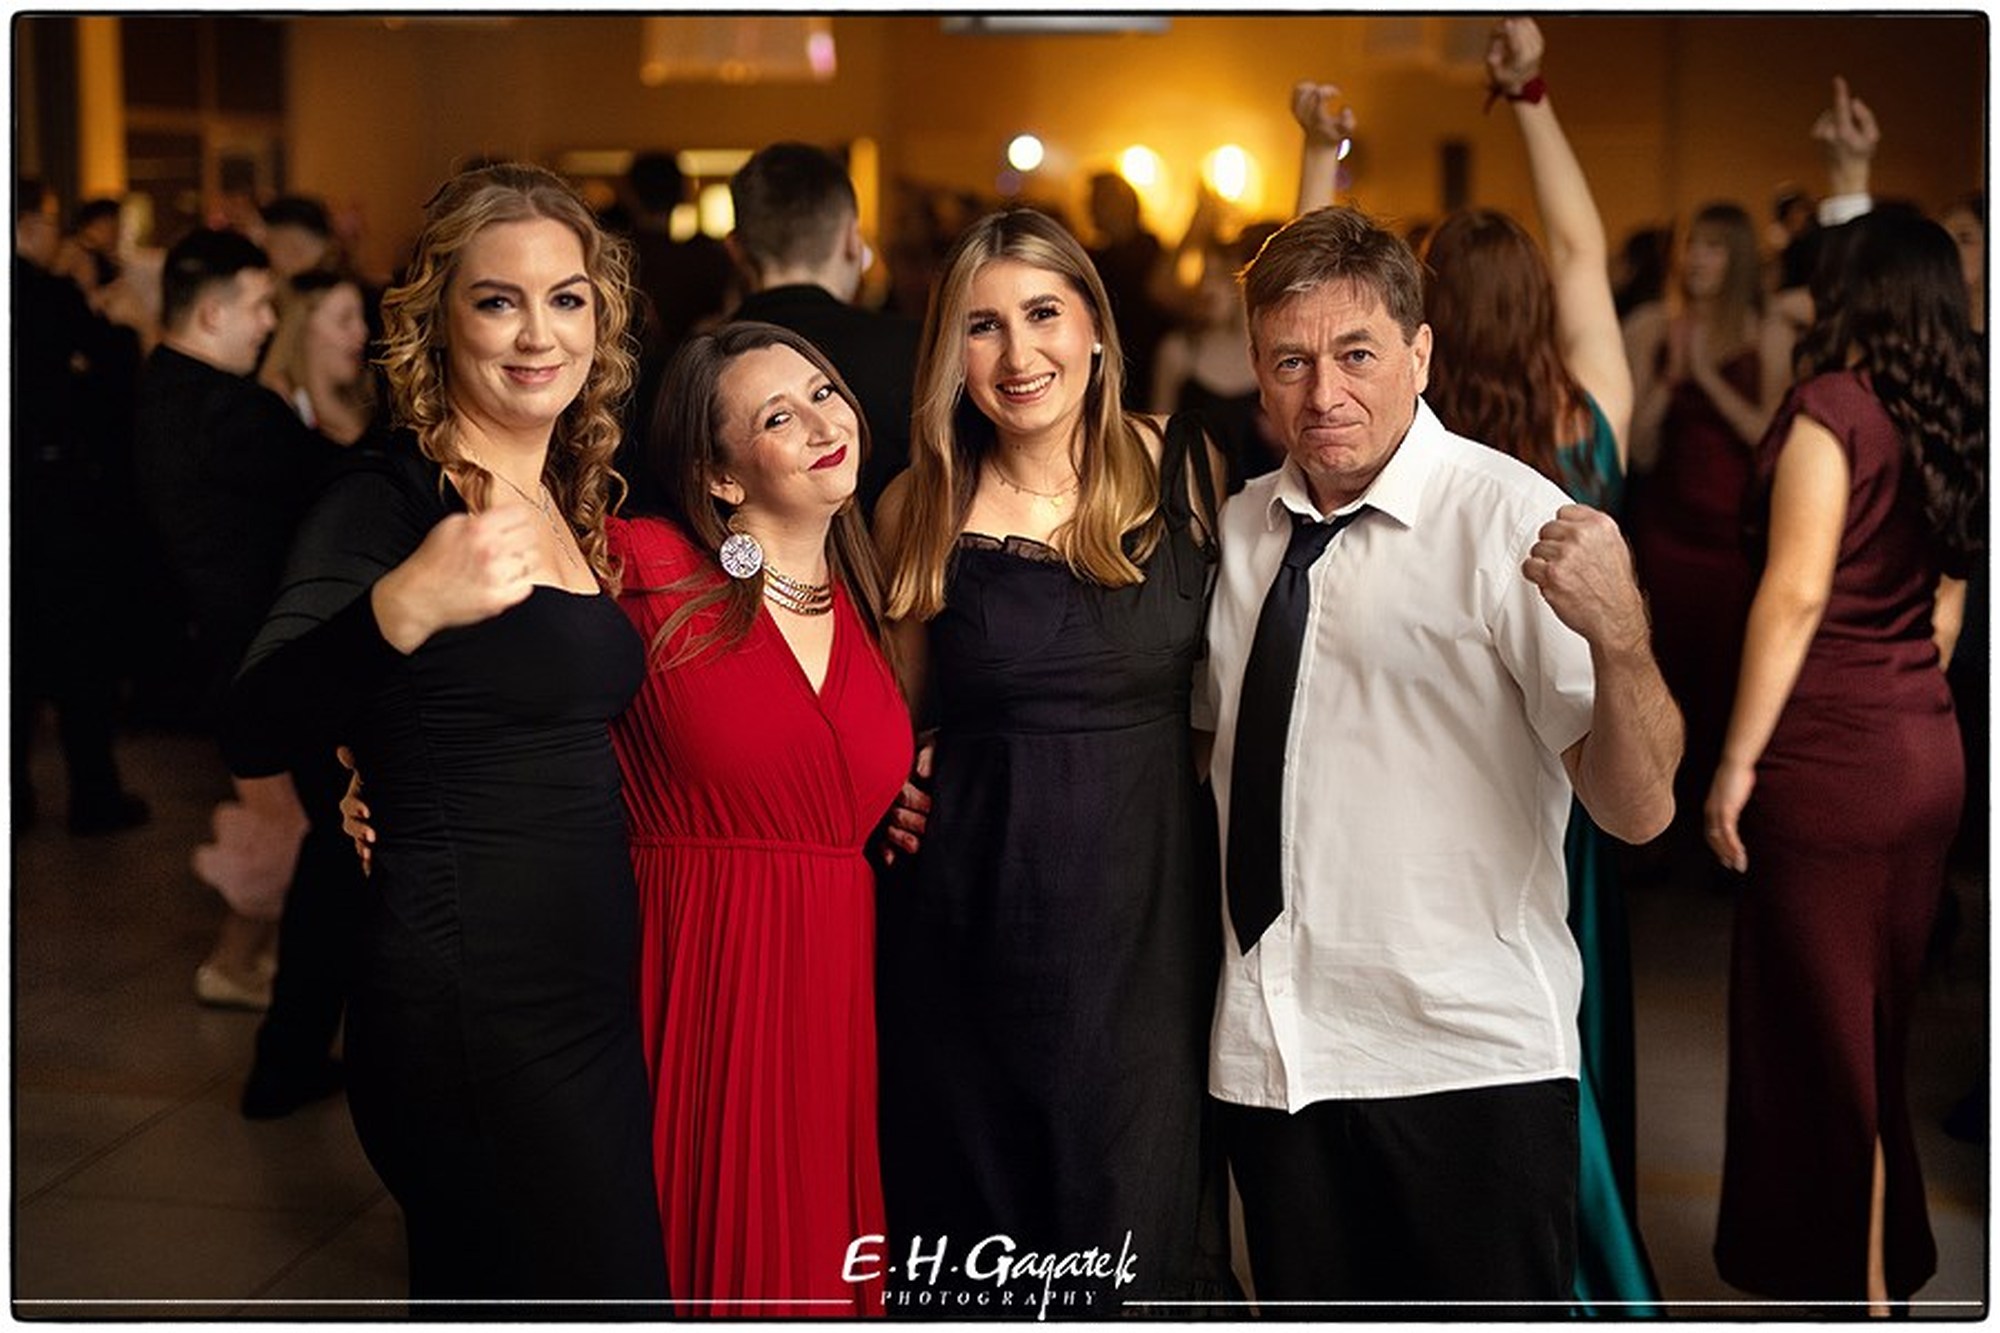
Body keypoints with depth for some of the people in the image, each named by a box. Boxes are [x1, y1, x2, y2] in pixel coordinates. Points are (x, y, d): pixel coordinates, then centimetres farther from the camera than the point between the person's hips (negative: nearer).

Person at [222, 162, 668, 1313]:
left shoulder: (576, 503, 11)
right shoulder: (390, 502, -12)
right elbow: (256, 735, -26)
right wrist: (397, 610, -44)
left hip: (591, 992, 8)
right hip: (471, 1001, -8)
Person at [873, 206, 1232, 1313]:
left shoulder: (1186, 472, 1)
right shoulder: (921, 509, 2)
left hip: (1146, 898, 0)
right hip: (972, 907, 0)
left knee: (1133, 1226, 4)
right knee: (966, 1229, 8)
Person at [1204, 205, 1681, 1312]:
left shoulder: (1511, 519, -11)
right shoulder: (1239, 531, 7)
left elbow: (1637, 810, -17)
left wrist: (1620, 636, -35)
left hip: (1469, 1062, -5)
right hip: (1270, 1056, 5)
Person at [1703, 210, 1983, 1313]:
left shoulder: (1832, 406, -12)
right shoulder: (1951, 423, 10)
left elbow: (1796, 593, -18)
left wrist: (1738, 759, -15)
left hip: (1831, 761, -8)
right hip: (1926, 754, 8)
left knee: (1813, 1030, 4)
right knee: (1879, 1023, 18)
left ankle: (1848, 1284, 14)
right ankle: (1888, 1259, 29)